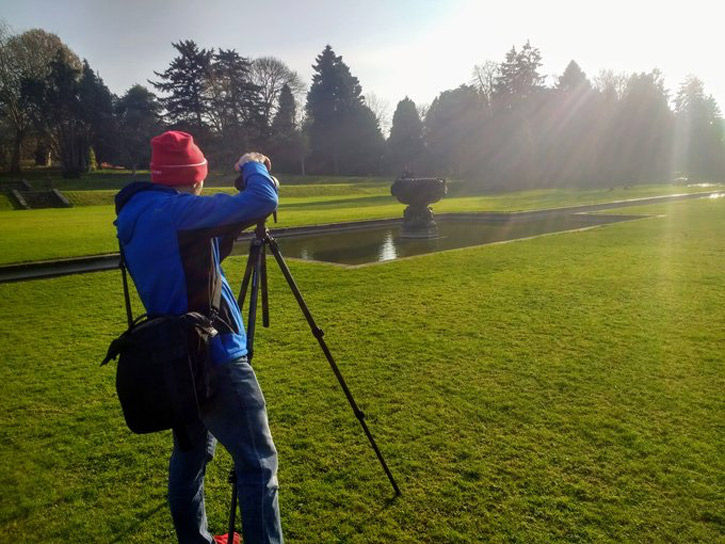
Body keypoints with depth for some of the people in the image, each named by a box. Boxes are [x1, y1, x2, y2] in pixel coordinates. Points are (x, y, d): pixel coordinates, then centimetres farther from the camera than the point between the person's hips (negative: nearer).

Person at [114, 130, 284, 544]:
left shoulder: (136, 217, 11)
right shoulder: (174, 211, -17)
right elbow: (263, 202, -21)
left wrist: (233, 228, 13)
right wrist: (253, 167, -2)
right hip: (213, 357, -10)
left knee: (192, 453, 22)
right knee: (258, 463, -2)